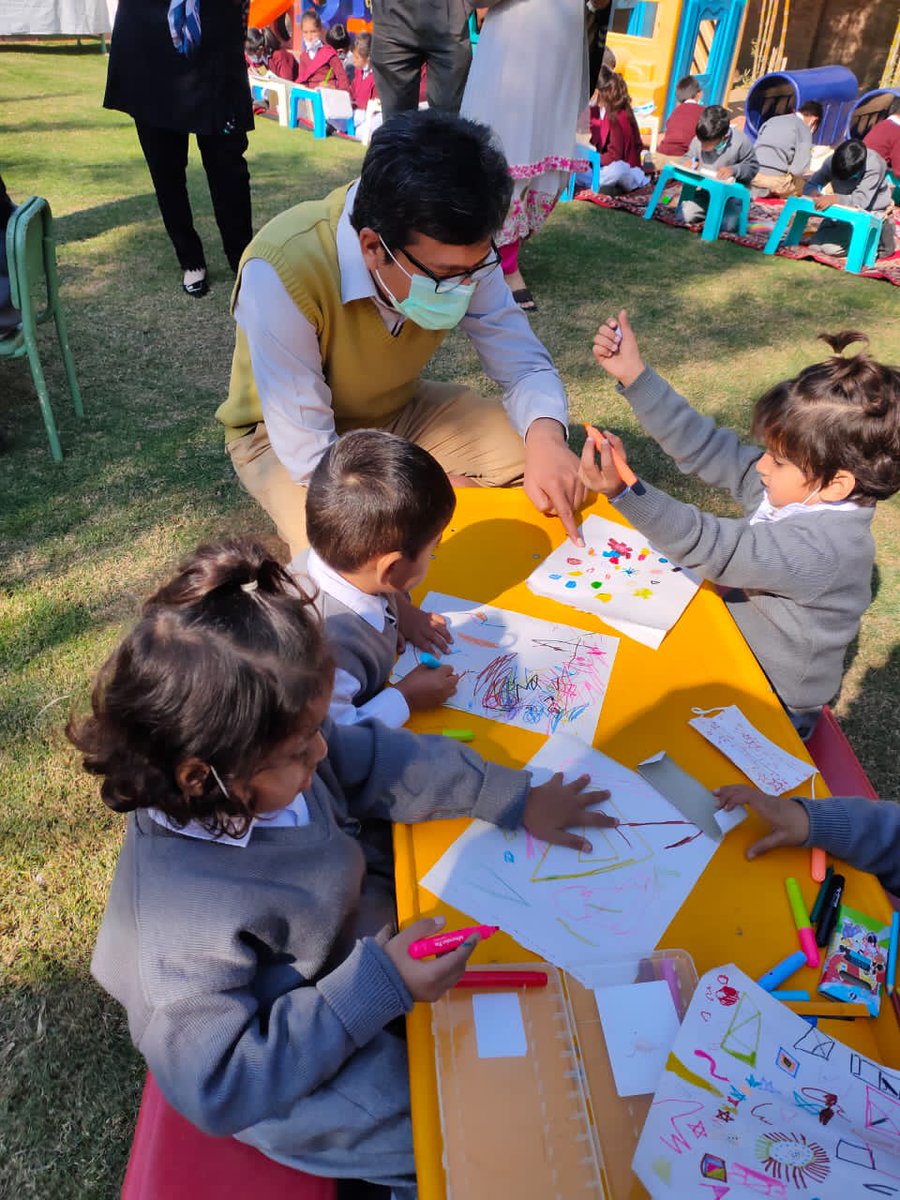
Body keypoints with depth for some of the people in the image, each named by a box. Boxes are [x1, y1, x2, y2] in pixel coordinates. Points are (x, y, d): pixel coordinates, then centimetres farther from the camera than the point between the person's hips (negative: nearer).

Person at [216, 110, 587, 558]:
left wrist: (545, 437, -34)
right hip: (285, 435, -4)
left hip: (399, 408, 4)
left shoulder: (457, 250, -20)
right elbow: (310, 457, -31)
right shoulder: (281, 273, -35)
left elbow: (525, 364, -12)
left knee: (549, 468, -12)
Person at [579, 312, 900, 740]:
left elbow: (712, 546, -39)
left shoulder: (822, 547, -32)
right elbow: (706, 447, -10)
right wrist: (634, 375, -14)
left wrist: (625, 491, -53)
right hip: (734, 643, 8)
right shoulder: (796, 486, -10)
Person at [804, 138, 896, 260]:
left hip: (871, 213, -5)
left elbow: (861, 200, -36)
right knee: (815, 245, -8)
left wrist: (834, 198, -51)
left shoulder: (874, 166, -30)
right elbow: (810, 185, -8)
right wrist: (814, 192, -34)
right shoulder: (832, 161, -16)